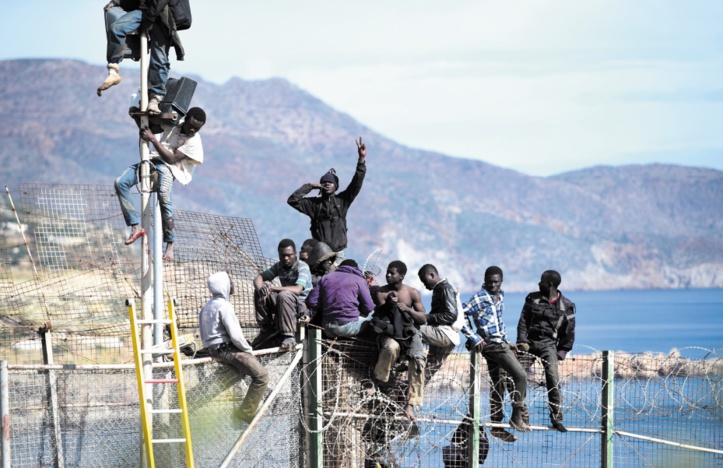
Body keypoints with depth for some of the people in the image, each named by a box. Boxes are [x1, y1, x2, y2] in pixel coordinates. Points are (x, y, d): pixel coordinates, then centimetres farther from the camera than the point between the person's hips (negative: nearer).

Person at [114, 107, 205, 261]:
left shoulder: (194, 141, -4)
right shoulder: (173, 124, 14)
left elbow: (171, 159, -14)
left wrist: (153, 139, -15)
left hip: (168, 167, -6)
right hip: (152, 160, 6)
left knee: (164, 196, -34)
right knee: (120, 182, -16)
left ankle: (169, 244, -25)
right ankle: (135, 226, -18)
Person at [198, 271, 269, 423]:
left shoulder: (207, 307, 16)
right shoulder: (224, 306, -15)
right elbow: (235, 335, -20)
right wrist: (248, 349, -4)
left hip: (212, 350, 10)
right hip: (227, 349, -10)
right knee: (261, 375, -13)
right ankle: (246, 414, -14)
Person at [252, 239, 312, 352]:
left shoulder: (302, 267, -15)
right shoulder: (279, 266, 5)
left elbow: (297, 290, -31)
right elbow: (258, 278, 3)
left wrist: (272, 288, -34)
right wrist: (261, 289, -23)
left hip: (303, 307, -7)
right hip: (284, 304, 7)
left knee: (284, 295, -37)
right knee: (258, 291, -6)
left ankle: (289, 337, -37)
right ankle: (266, 329, 1)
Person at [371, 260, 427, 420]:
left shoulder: (412, 293, 6)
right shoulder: (381, 292, 4)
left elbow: (423, 319, 4)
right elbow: (378, 317, 0)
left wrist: (407, 309, -12)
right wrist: (389, 304, -16)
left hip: (409, 331, 1)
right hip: (389, 332, -1)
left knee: (419, 359, -27)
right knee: (391, 347, -39)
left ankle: (411, 403, -26)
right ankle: (379, 382, -19)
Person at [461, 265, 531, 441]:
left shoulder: (500, 296, 14)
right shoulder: (480, 298, -11)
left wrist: (506, 341, 18)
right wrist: (474, 338, -17)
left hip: (501, 343, 8)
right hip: (492, 344, -8)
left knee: (498, 385, 10)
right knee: (520, 375, -13)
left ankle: (496, 426, 15)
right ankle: (517, 416, -5)